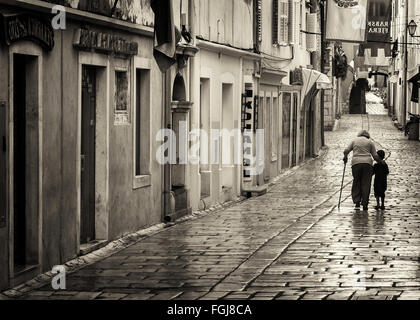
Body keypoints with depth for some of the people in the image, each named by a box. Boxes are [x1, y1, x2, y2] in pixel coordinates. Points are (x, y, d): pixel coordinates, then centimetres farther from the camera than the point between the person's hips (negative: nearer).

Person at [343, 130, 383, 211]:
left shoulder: (354, 141, 15)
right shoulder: (370, 142, 11)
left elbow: (346, 151, 7)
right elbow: (375, 156, 5)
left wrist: (345, 157, 25)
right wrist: (381, 162, 18)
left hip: (356, 163, 1)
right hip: (367, 163, -1)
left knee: (356, 183, 10)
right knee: (366, 184, 2)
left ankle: (357, 202, -1)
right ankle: (364, 204, 0)